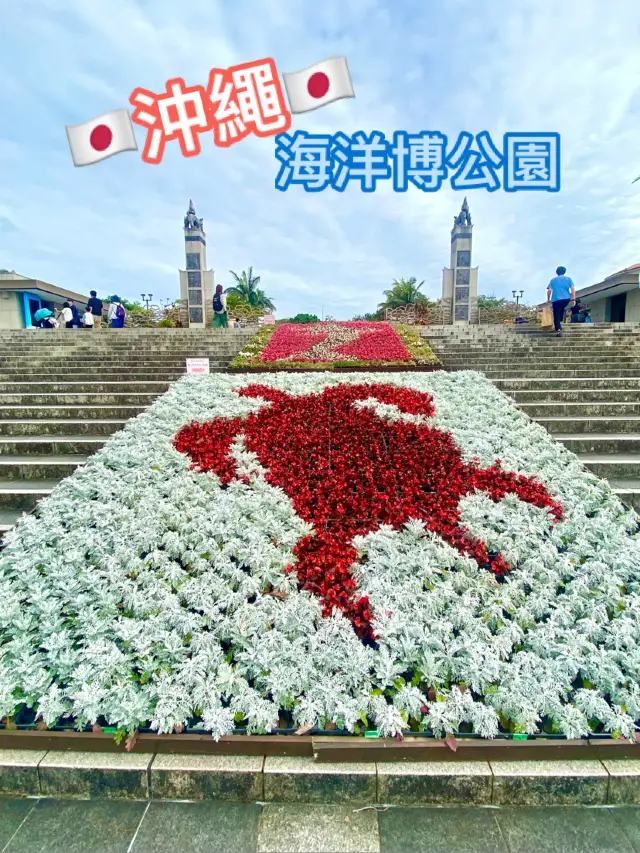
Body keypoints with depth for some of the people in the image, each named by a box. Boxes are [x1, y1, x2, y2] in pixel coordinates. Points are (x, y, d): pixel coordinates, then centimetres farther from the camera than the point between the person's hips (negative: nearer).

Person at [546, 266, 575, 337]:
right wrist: (573, 299, 2)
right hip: (566, 299, 2)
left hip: (556, 299, -2)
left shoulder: (553, 280, 11)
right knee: (562, 309, 34)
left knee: (556, 316, -3)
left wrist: (548, 299, 10)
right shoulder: (568, 279, 12)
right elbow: (573, 289, 1)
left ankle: (558, 330, -19)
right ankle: (560, 322, 32)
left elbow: (549, 290, 1)